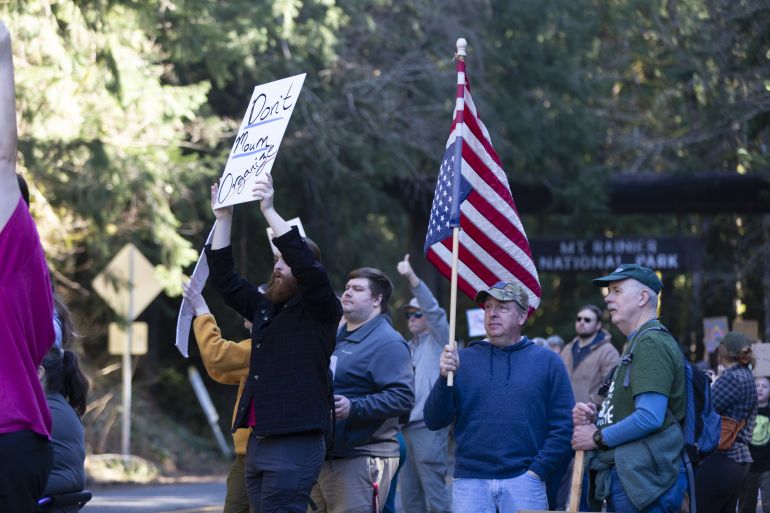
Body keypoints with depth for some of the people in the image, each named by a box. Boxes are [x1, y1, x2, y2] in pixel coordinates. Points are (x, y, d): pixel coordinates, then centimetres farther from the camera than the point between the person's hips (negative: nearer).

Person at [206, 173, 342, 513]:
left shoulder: (320, 310, -2)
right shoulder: (265, 307, 18)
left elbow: (306, 266, -18)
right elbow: (223, 278, 22)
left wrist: (269, 211, -18)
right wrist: (223, 218, 15)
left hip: (295, 443, -8)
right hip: (258, 441, 8)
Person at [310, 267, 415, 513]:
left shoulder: (387, 343, -9)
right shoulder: (336, 337, 21)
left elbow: (402, 397, -21)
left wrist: (353, 408, -28)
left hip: (362, 462, -9)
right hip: (323, 460, 9)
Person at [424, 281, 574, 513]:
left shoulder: (547, 361, 6)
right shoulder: (463, 359, 9)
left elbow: (563, 427, 2)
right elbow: (433, 421, 4)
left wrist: (537, 470, -7)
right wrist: (445, 378, -11)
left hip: (524, 482, -1)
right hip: (470, 482, 1)